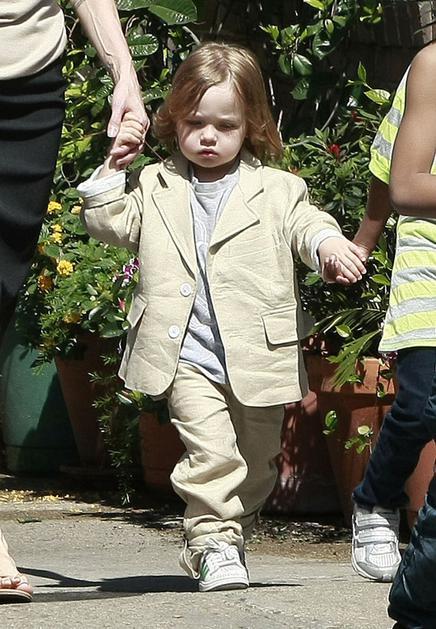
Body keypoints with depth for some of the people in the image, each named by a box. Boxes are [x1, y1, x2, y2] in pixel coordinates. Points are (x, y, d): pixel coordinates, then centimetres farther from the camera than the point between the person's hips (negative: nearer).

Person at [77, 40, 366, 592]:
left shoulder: (276, 190, 4)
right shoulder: (155, 188, 9)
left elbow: (305, 226, -7)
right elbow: (107, 223, 7)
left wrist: (329, 245, -29)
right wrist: (113, 167, -3)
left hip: (258, 356, 1)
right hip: (187, 358, -1)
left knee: (255, 461, 13)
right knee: (211, 449, -20)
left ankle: (222, 537, 32)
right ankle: (214, 541, -14)